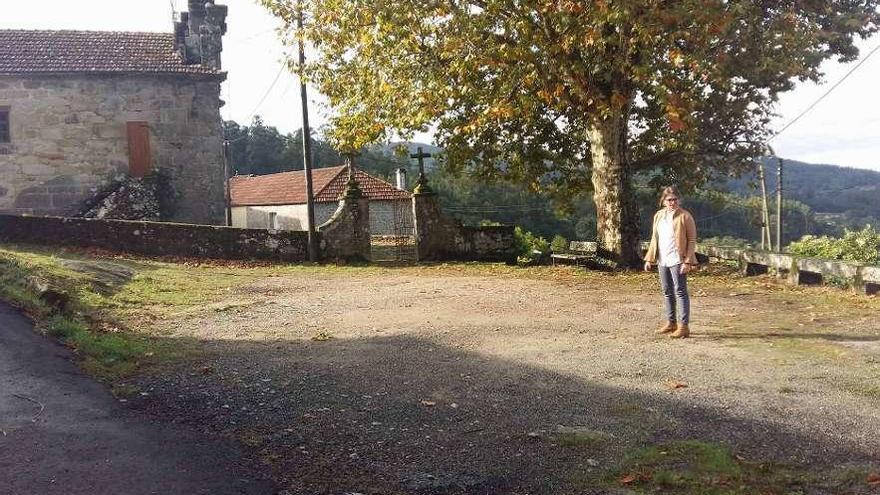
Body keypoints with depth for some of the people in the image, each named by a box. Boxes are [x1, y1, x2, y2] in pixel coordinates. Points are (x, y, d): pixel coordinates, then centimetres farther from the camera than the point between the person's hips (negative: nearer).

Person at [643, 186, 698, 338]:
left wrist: (688, 261, -16)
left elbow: (692, 240, -8)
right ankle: (671, 322, 25)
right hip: (662, 260, 6)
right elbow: (654, 238, 17)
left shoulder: (685, 216, -6)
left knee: (680, 291, -6)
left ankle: (684, 326, -4)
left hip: (678, 260, -6)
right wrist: (649, 259, 12)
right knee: (667, 291, 13)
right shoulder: (658, 216, 11)